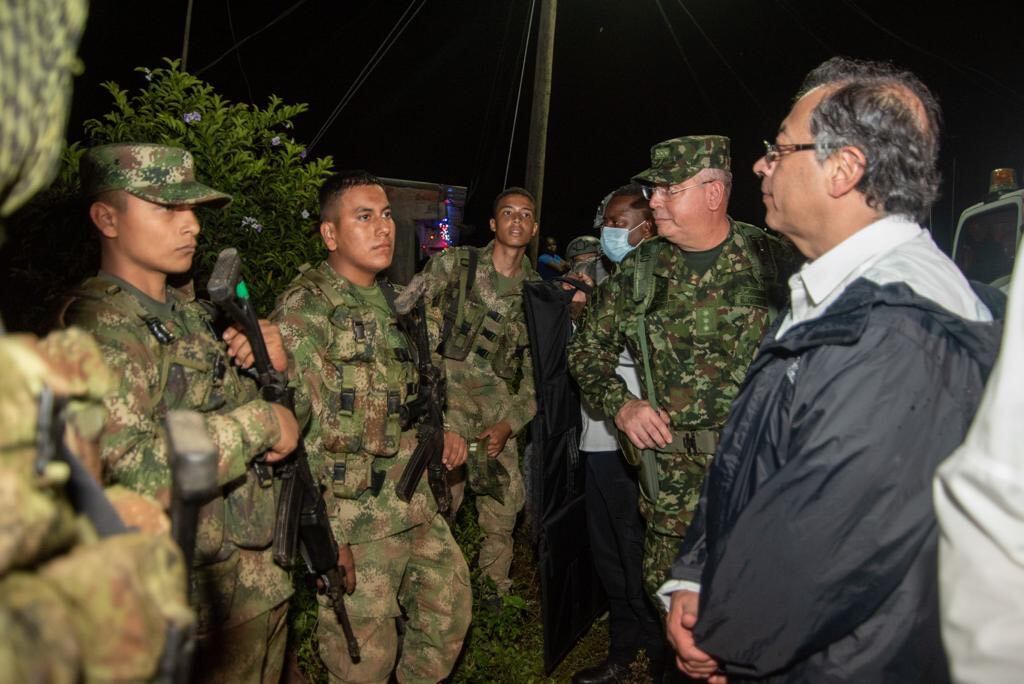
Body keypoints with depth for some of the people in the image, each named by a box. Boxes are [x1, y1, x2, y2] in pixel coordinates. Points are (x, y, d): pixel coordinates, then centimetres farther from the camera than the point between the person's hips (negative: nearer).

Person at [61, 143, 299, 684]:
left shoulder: (188, 309, 7)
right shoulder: (99, 326, -18)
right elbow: (133, 470, -32)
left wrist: (274, 364, -4)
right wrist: (261, 421, -22)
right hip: (198, 599, -8)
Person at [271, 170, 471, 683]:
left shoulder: (391, 302, 11)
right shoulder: (303, 309, -14)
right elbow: (295, 428, -19)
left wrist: (440, 432, 6)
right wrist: (324, 534, -21)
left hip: (419, 505, 8)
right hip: (356, 520, -8)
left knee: (450, 612, 19)